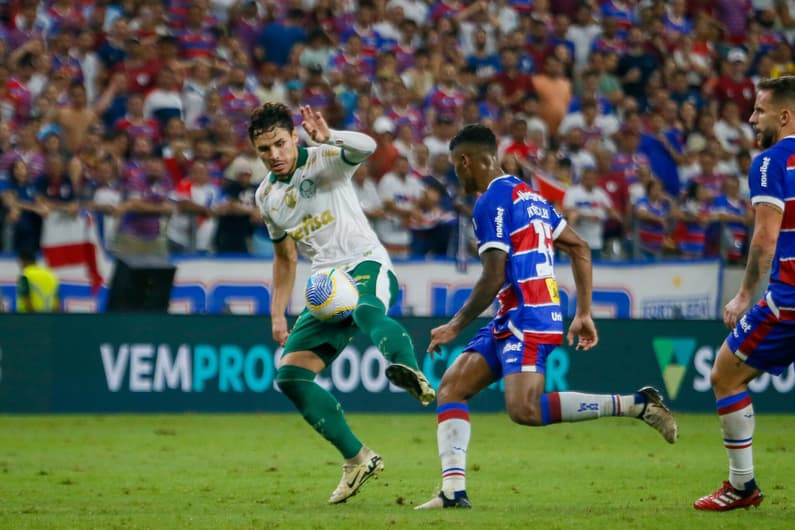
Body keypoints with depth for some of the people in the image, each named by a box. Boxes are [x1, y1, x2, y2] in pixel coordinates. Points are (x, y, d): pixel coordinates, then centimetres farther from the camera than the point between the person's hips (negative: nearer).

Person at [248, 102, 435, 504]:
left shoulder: (323, 160, -5)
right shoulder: (266, 196, 15)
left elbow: (366, 147, -29)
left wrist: (329, 138, -48)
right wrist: (277, 314, 22)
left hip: (366, 265, -7)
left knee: (366, 310, -43)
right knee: (290, 376, -4)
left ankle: (412, 375, -71)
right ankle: (358, 459, 2)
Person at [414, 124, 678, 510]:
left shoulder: (491, 202, -10)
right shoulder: (527, 194, 19)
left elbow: (493, 278, -16)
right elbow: (579, 249, 21)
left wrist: (456, 327, -6)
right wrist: (583, 314, 21)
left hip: (526, 319, -10)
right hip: (513, 321, 10)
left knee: (525, 411, -23)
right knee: (451, 387, 6)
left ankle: (636, 404, -17)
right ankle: (454, 490, -3)